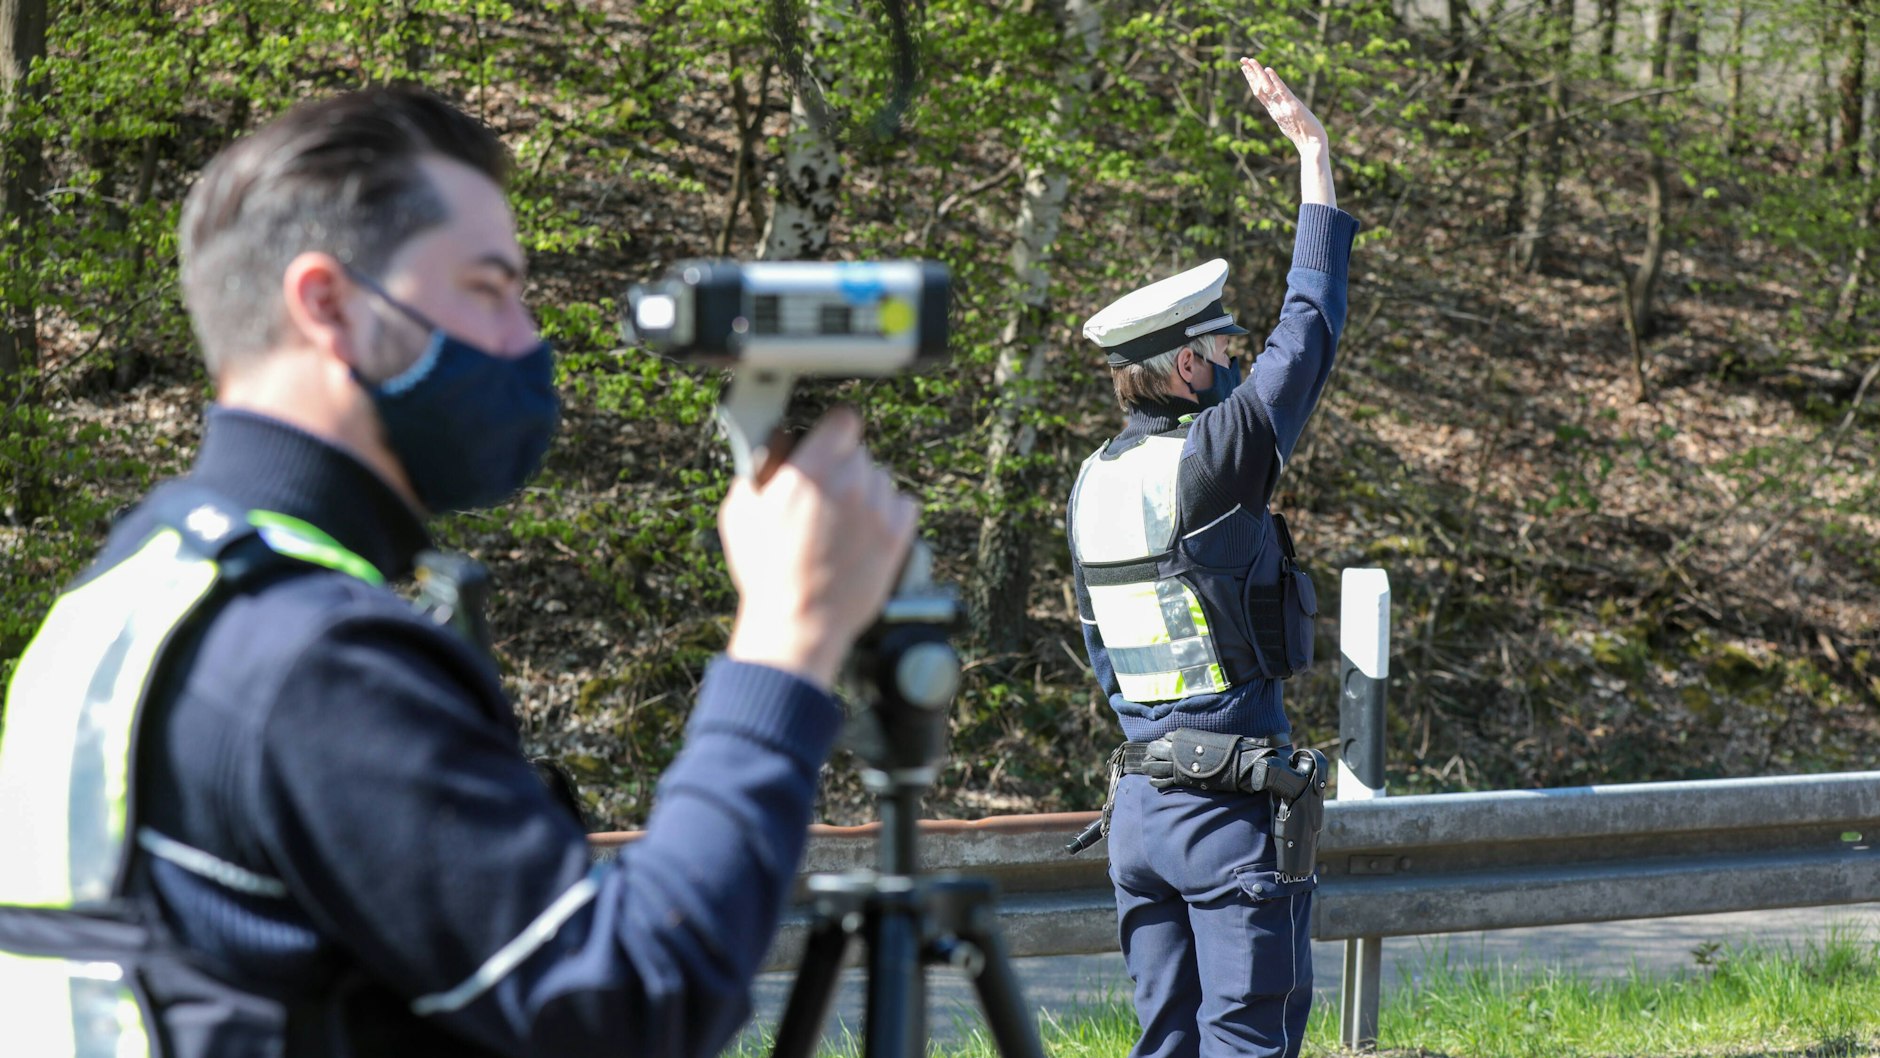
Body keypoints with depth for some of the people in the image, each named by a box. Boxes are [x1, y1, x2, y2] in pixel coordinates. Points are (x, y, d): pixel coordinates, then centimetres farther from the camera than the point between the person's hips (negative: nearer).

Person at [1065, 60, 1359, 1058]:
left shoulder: (1092, 482, 9)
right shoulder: (1208, 463, -14)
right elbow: (1305, 334, -8)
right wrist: (1314, 157, -2)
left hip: (1136, 803, 8)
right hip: (1229, 803, -8)